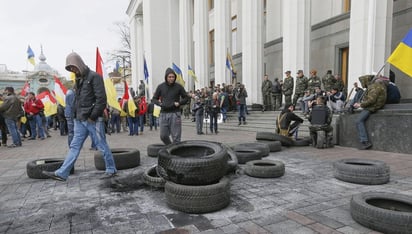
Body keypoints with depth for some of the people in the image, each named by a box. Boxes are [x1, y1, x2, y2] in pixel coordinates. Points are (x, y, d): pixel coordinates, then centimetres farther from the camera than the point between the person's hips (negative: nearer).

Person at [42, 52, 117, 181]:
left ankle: (111, 170, 16)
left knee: (102, 145, 2)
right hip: (80, 120, 8)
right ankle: (61, 173, 12)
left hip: (93, 120, -8)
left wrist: (93, 116, -17)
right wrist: (75, 114, 10)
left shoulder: (94, 77, -9)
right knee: (74, 146, 9)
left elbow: (101, 99, -16)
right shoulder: (79, 79, 17)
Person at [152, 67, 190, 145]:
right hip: (164, 113, 2)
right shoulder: (160, 87, 5)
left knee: (176, 137, -2)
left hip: (175, 114, -2)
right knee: (163, 136, 6)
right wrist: (160, 104, -6)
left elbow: (186, 98, 8)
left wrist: (179, 103, -8)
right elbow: (154, 98, 13)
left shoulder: (178, 87, 1)